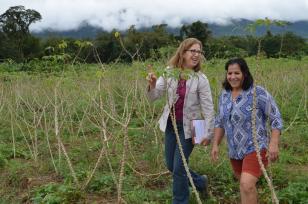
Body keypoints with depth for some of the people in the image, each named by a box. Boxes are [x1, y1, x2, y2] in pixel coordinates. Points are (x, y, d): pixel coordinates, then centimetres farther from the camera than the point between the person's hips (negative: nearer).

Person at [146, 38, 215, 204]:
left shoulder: (201, 79, -15)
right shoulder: (169, 73, -7)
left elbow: (208, 108, -12)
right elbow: (154, 97, -8)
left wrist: (209, 133, -14)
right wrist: (152, 85, -29)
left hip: (188, 127, -4)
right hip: (171, 124, 5)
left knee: (179, 168, -1)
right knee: (171, 165, 16)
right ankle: (200, 182, 40)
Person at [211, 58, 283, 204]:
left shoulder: (258, 93, -14)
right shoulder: (224, 95, 5)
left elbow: (275, 118, -11)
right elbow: (219, 122, 15)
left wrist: (273, 144, -19)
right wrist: (215, 144, 10)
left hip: (255, 148, -7)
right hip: (234, 151, 7)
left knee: (246, 185, -21)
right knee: (245, 184, 21)